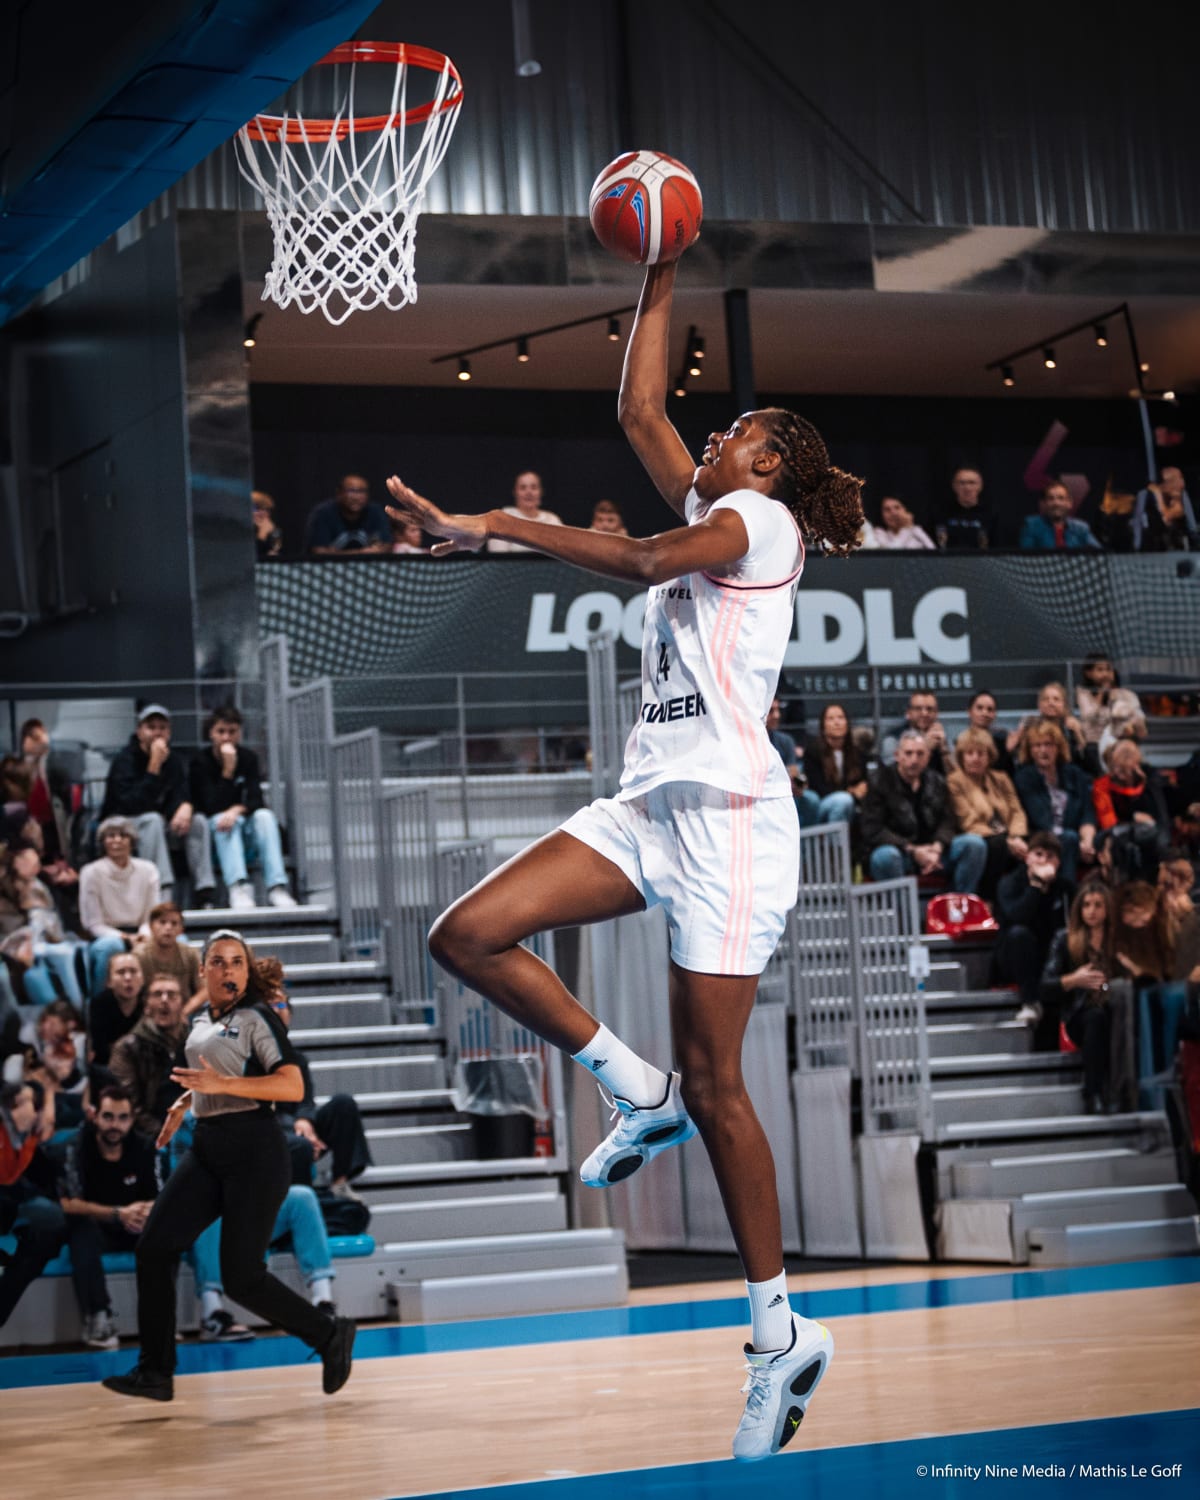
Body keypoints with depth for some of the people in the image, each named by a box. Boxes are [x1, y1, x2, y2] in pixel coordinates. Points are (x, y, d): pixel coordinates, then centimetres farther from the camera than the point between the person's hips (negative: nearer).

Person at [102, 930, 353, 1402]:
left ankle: (331, 1335, 12)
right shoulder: (201, 1022, 15)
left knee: (241, 1276, -9)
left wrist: (221, 1084, -24)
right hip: (207, 1147, 8)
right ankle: (155, 1373, 3)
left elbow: (293, 1085, -19)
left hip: (255, 1150, -8)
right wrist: (185, 1102, 20)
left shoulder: (256, 1018, -8)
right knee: (154, 1248, -4)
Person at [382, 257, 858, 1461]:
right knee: (469, 935, -8)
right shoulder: (709, 516, 21)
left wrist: (498, 527, -18)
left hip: (728, 817, -8)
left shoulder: (761, 519, -3)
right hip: (650, 807, 8)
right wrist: (659, 282, 22)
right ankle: (639, 1094, 6)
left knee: (713, 1084, -8)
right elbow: (639, 411, 24)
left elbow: (648, 562, -20)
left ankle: (782, 1332, 2)